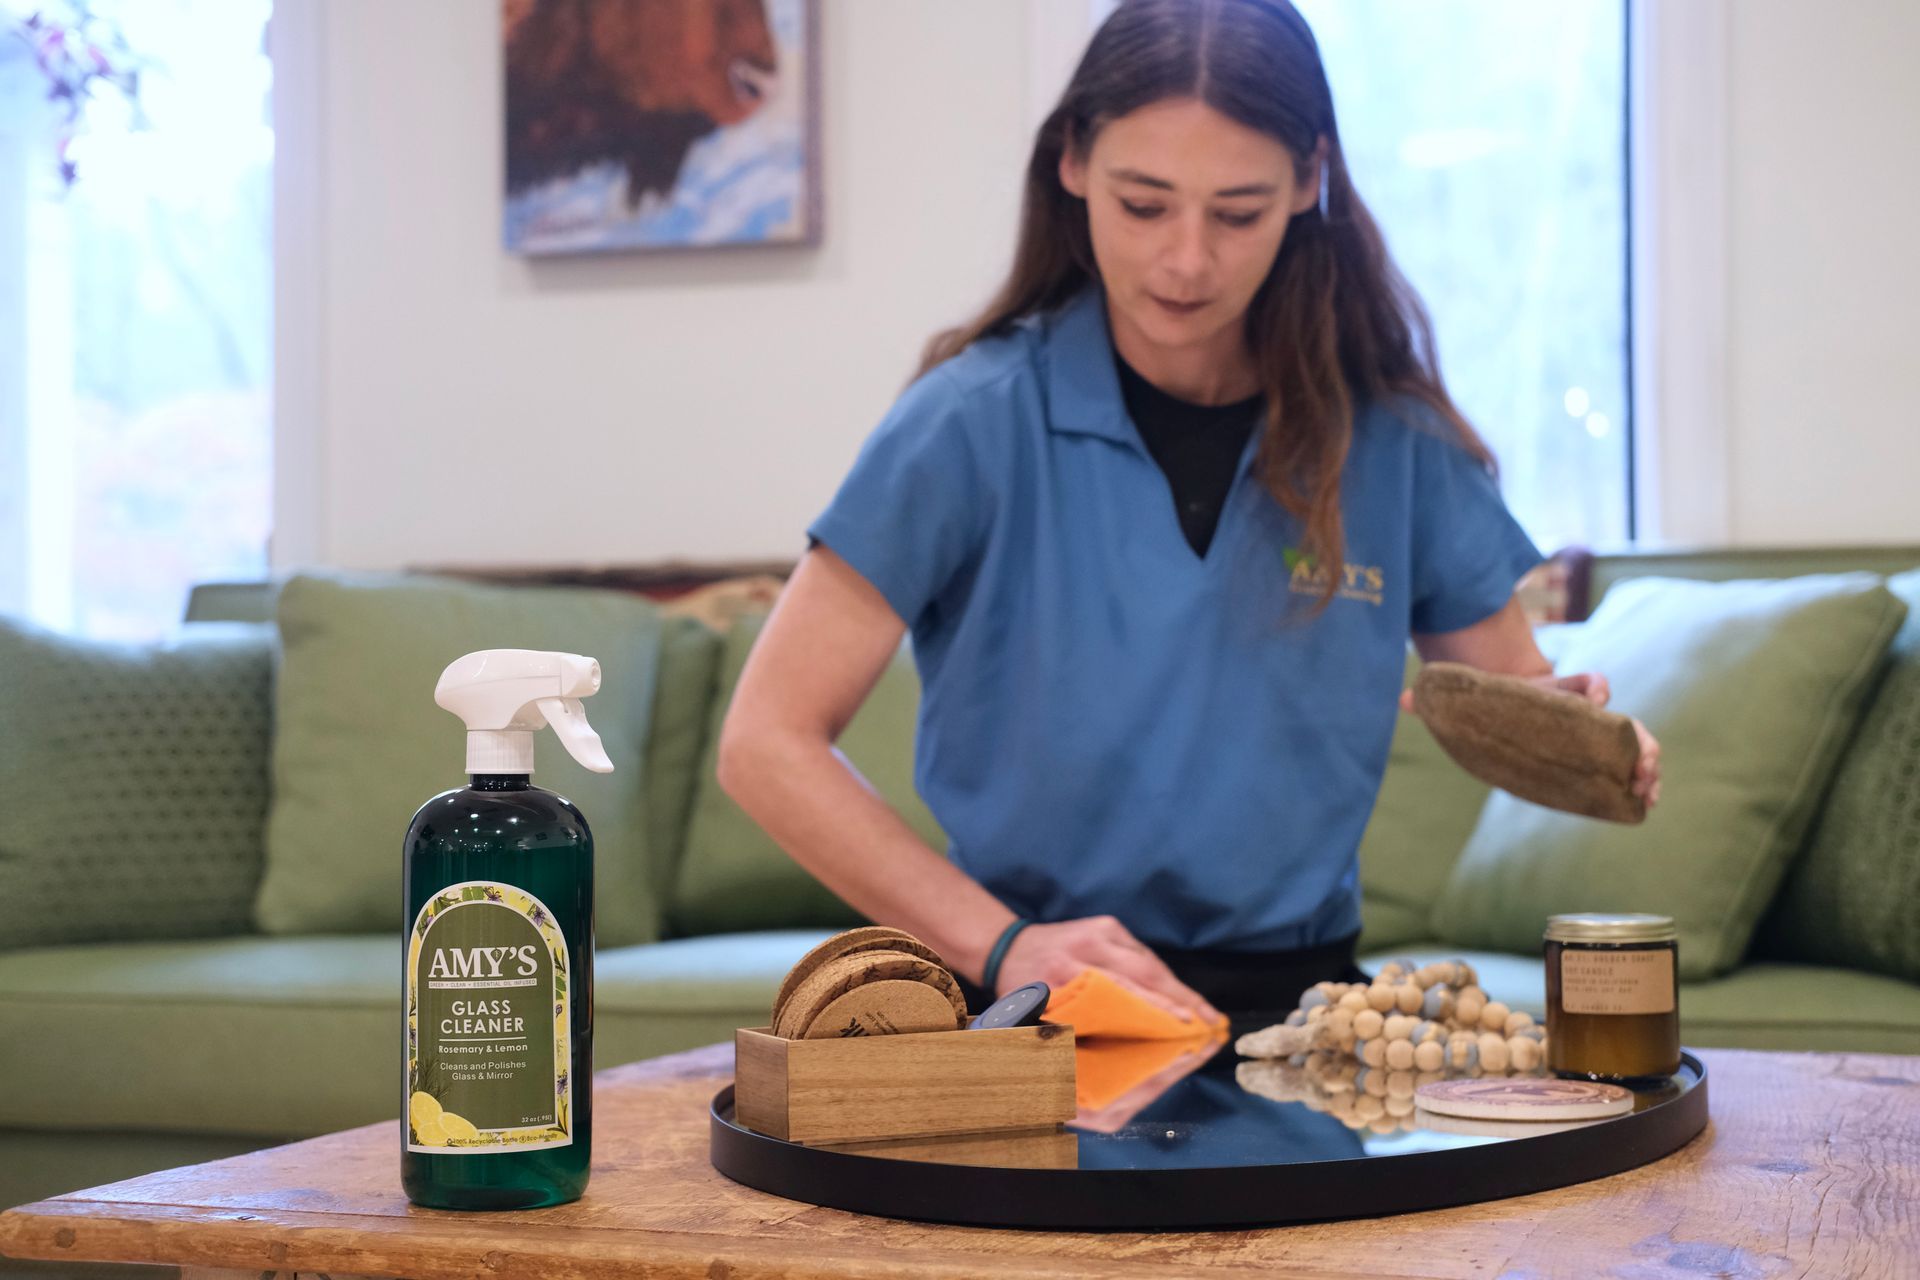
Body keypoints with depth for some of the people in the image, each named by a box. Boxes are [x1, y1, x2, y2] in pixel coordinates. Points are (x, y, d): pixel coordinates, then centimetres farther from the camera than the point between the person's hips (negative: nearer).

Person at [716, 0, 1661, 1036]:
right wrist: (1002, 944, -17)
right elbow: (767, 745, -7)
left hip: (1299, 997, 3)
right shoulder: (978, 422, -5)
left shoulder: (1393, 439, 5)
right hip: (1034, 1019, -3)